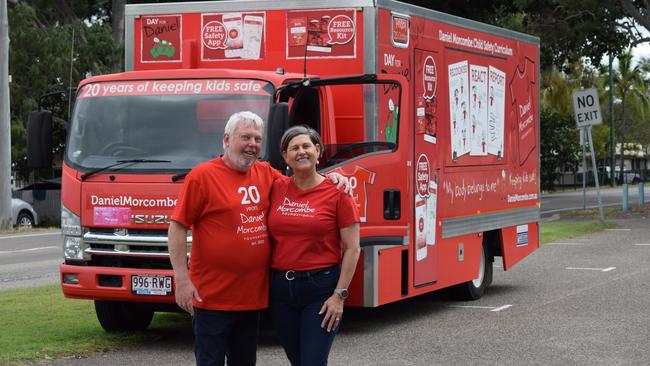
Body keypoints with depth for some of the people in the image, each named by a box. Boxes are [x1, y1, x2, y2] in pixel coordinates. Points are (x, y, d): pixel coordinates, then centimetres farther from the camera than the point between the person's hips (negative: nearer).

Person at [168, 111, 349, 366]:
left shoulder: (266, 174, 9)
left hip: (253, 296, 6)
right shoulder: (202, 176, -8)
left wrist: (331, 178, 4)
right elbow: (177, 228, -9)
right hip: (212, 297, -6)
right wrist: (182, 280, -14)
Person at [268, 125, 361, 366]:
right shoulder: (276, 189, 5)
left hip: (320, 287, -4)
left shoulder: (336, 192, -6)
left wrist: (339, 295, -11)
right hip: (281, 288, 5)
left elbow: (352, 249, -6)